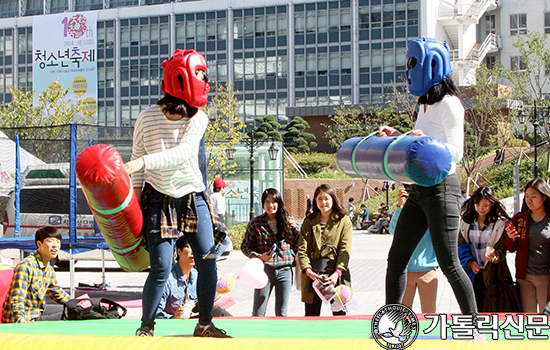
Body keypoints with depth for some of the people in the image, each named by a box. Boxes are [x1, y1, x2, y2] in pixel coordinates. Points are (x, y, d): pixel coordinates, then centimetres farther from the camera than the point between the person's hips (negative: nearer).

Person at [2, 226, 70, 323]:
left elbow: (57, 293, 31)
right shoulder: (26, 266, -14)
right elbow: (16, 299, -20)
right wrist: (21, 321, -32)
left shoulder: (50, 270, 12)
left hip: (35, 321, 8)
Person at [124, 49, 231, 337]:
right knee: (161, 268, -9)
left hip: (193, 197, 3)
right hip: (159, 200, -3)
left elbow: (183, 152, -23)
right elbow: (137, 157, 4)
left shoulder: (198, 119, -7)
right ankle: (146, 327, 9)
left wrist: (145, 162, -35)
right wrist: (136, 193, -2)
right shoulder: (147, 119, -9)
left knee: (207, 261, -2)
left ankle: (204, 325, 14)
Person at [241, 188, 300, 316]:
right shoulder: (256, 223, 1)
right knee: (258, 314, -2)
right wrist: (259, 257, -12)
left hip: (284, 271, 2)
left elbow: (298, 245, 10)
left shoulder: (287, 221, 6)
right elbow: (245, 247, 4)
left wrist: (295, 228, -6)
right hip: (265, 270, -2)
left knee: (282, 314, 7)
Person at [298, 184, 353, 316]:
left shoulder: (344, 221, 6)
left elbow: (345, 250, -3)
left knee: (339, 314, -1)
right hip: (312, 275, 2)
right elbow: (302, 249, 4)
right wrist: (308, 270, -13)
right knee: (311, 316, 2)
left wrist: (337, 272, -17)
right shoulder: (309, 222, 13)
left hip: (336, 276, -2)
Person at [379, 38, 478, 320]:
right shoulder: (425, 104, 18)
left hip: (442, 189, -9)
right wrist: (397, 136, 19)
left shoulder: (449, 104, -9)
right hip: (419, 191, 9)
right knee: (396, 258, 7)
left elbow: (456, 150, -17)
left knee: (448, 263, -9)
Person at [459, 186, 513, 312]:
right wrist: (469, 262, -6)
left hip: (493, 274, -3)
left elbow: (502, 250, -6)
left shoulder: (500, 223, -2)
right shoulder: (467, 222, 9)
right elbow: (461, 246, 11)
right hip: (473, 273, 3)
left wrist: (494, 255, -28)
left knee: (493, 311, -6)